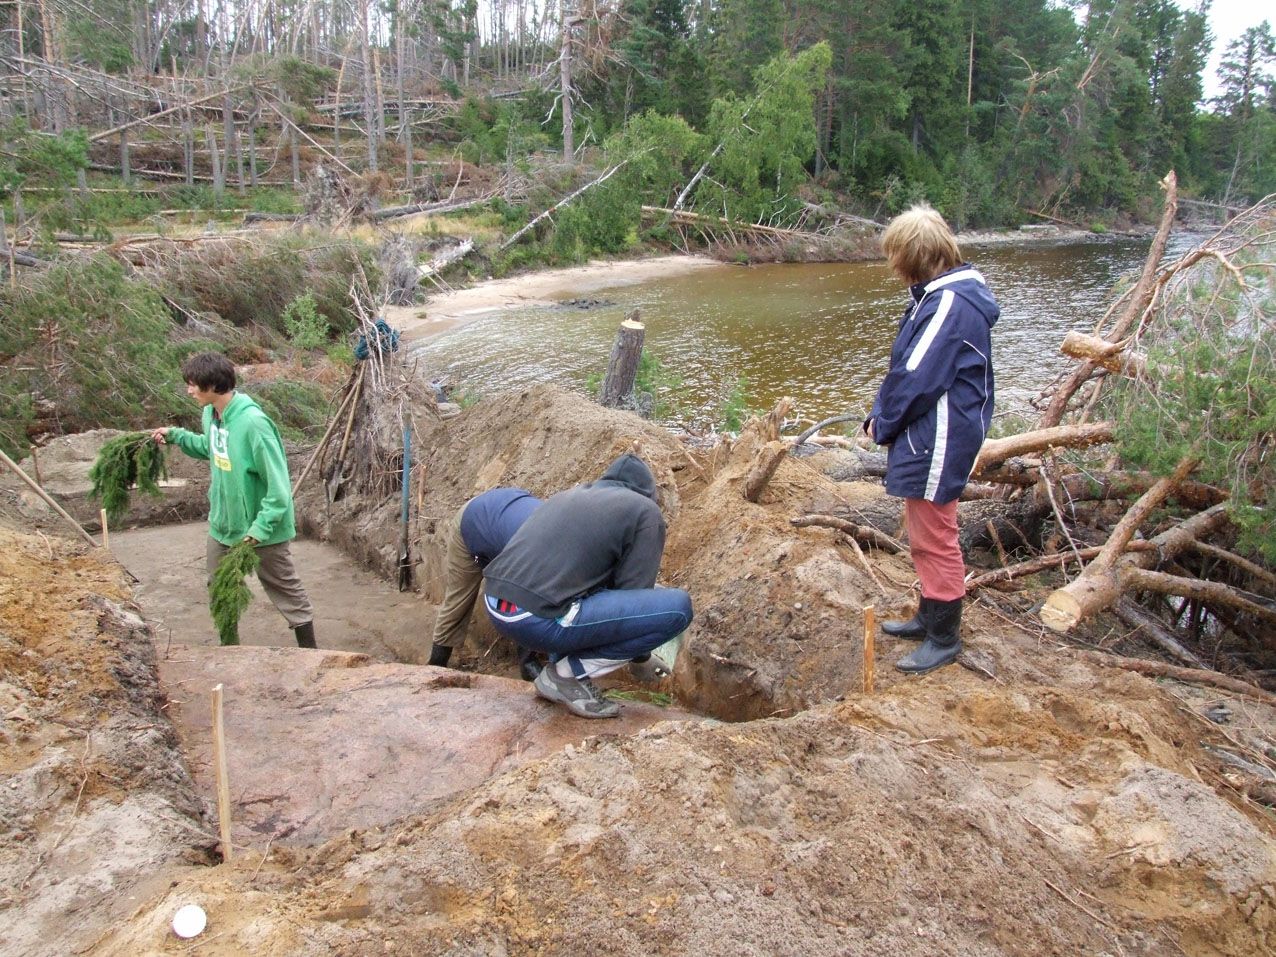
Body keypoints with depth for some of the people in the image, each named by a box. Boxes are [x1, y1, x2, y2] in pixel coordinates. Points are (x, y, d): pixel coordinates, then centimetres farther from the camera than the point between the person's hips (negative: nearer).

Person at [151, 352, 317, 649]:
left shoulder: (252, 422, -26)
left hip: (261, 529, -8)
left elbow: (278, 485, -26)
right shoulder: (211, 414, 0)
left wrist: (260, 529, -27)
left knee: (288, 595, 6)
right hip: (223, 523, 8)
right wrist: (176, 436, 10)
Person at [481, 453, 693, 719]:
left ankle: (561, 658, 17)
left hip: (495, 607, 9)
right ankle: (568, 672, 1)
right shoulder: (645, 511, 6)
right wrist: (641, 660, 21)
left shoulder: (568, 495, 27)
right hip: (539, 619, -8)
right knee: (678, 607, -4)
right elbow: (634, 592, 3)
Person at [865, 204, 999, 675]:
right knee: (924, 536, 21)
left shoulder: (950, 303, -21)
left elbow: (917, 378, -22)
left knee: (935, 539, 1)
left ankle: (944, 639, 15)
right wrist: (882, 416, 5)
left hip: (938, 442, -10)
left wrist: (882, 423, -8)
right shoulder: (938, 295, 12)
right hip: (926, 437, 11)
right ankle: (930, 616, 36)